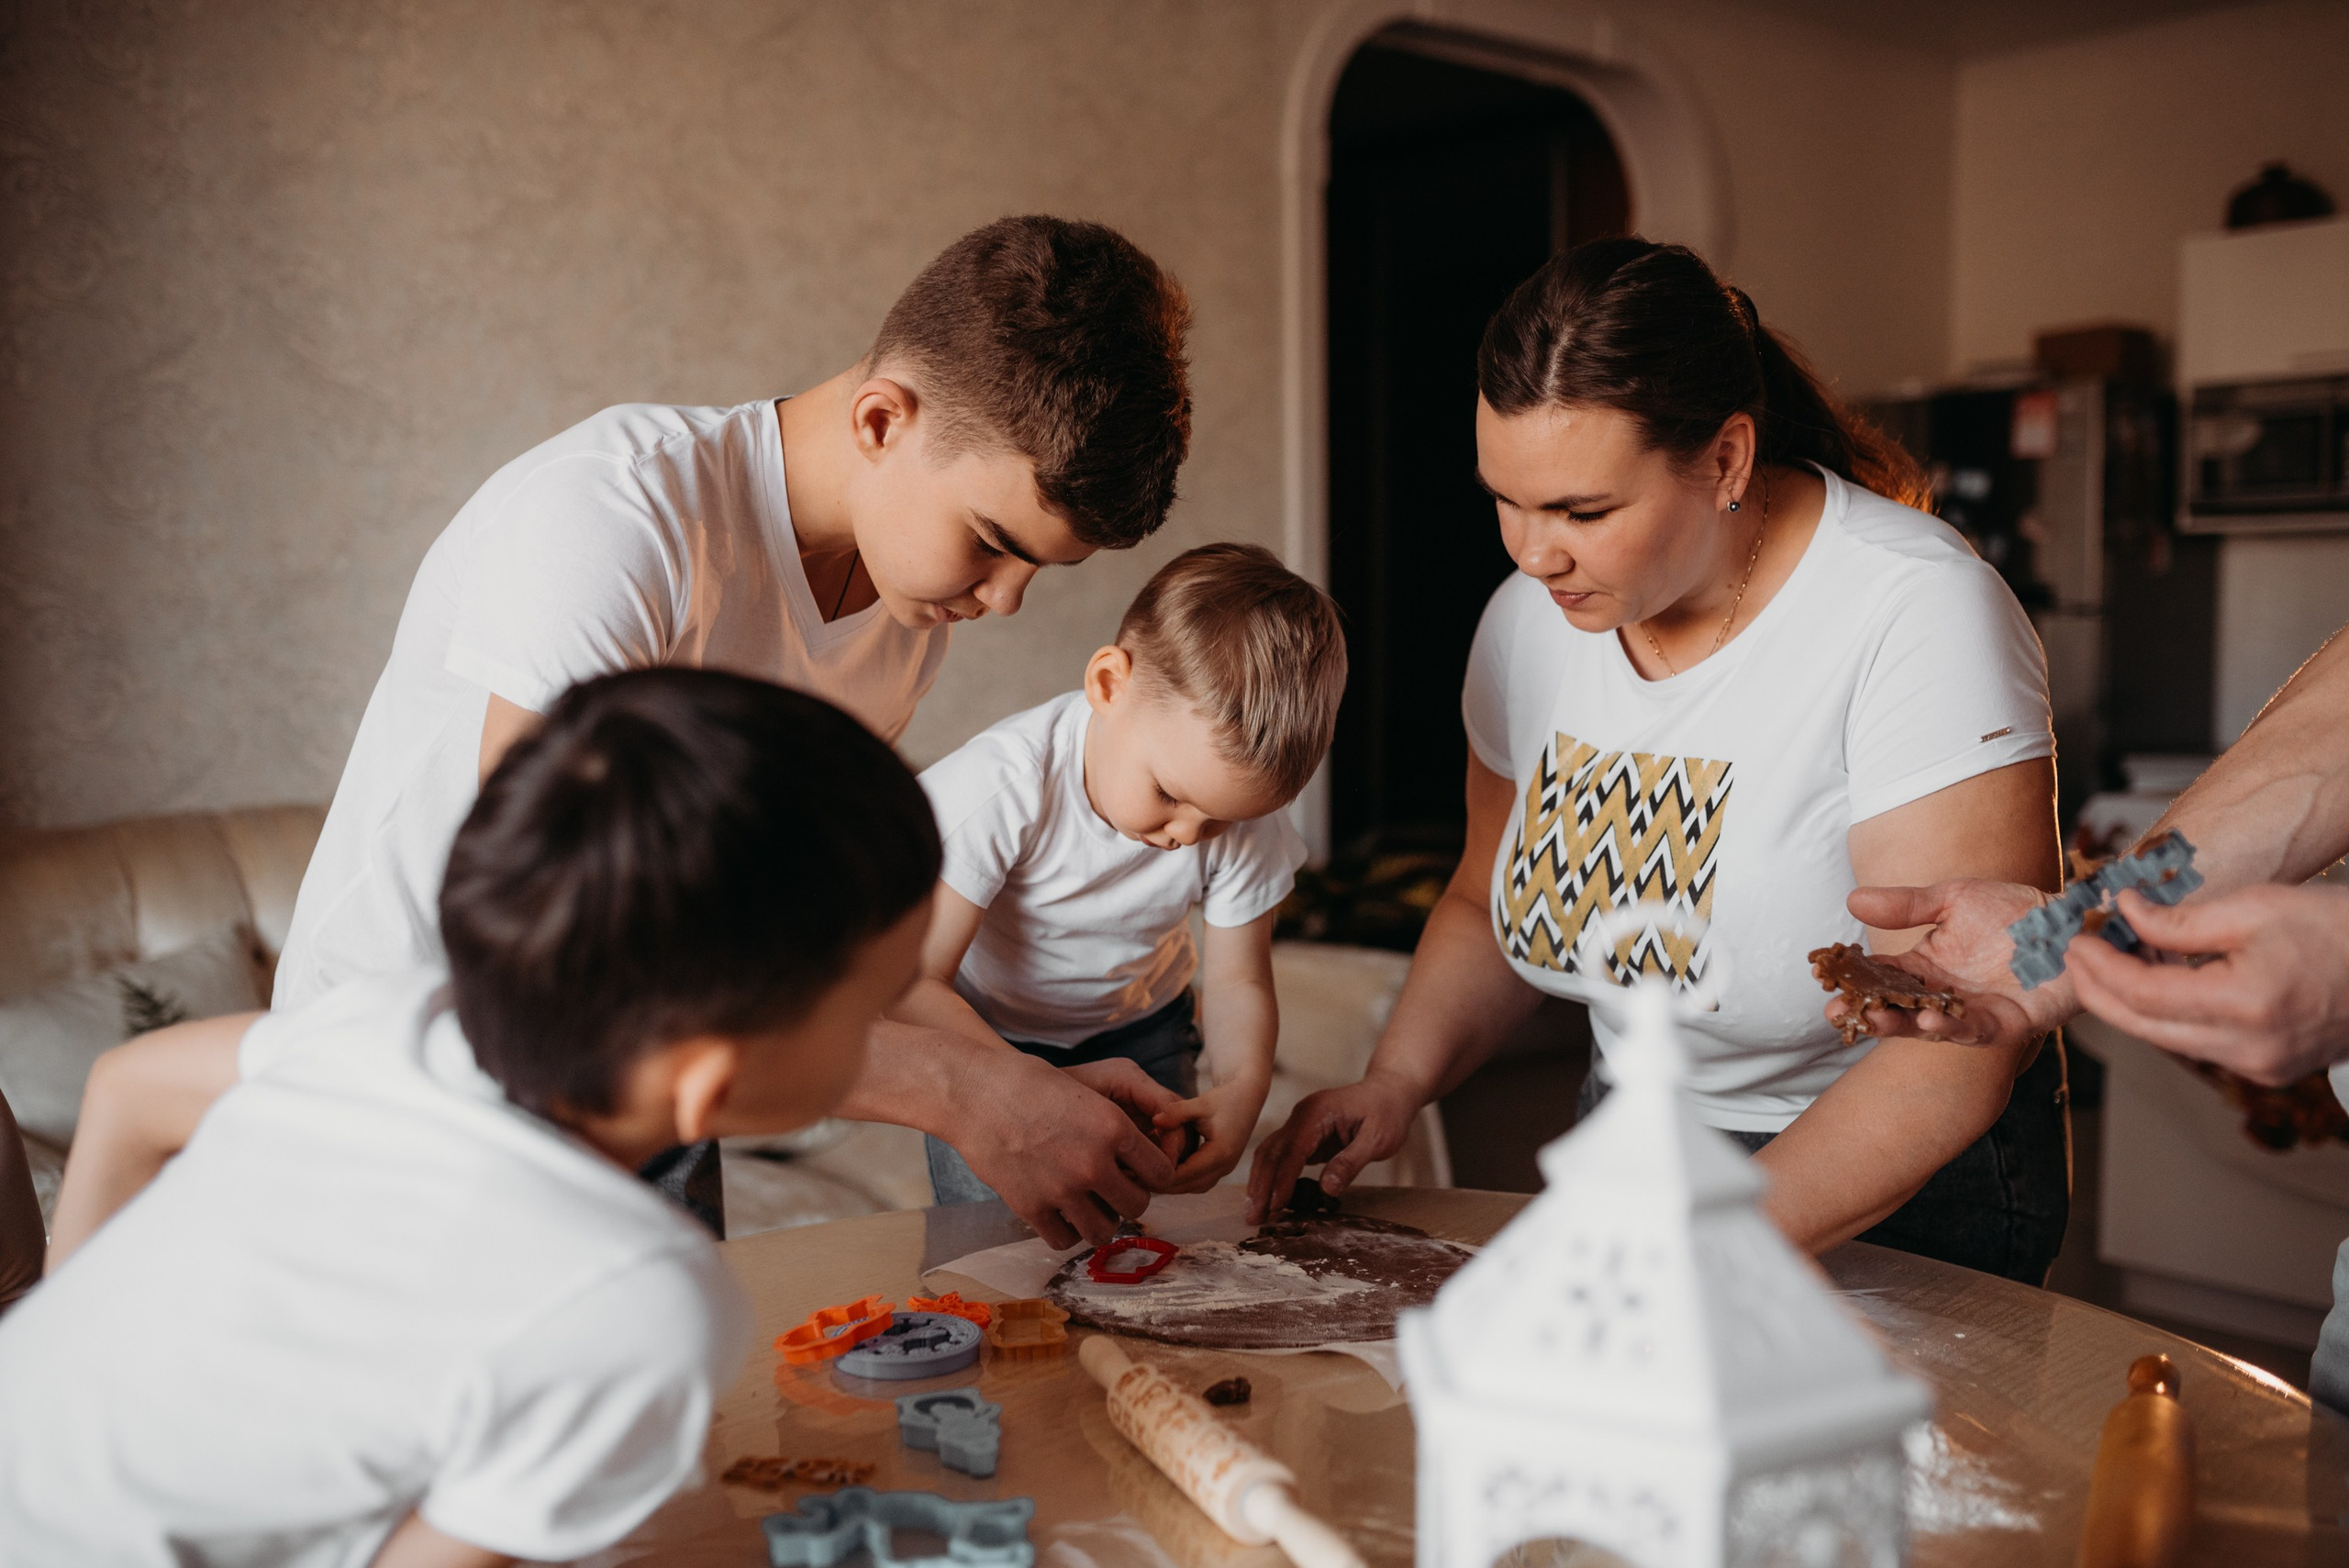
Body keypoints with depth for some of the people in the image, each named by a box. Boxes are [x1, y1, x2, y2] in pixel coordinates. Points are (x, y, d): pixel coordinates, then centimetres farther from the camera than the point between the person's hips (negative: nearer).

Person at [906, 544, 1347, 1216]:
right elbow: (914, 983, -33)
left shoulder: (1243, 820, -23)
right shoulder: (1004, 788, -35)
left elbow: (1237, 981, -13)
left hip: (1139, 1030, 3)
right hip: (983, 1033, -2)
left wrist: (1242, 1087, -34)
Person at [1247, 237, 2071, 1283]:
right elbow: (1488, 902, 11)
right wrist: (1397, 1079, -6)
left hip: (1901, 1186, -4)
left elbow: (1962, 1045, -25)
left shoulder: (1920, 615, -22)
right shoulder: (1529, 618, -4)